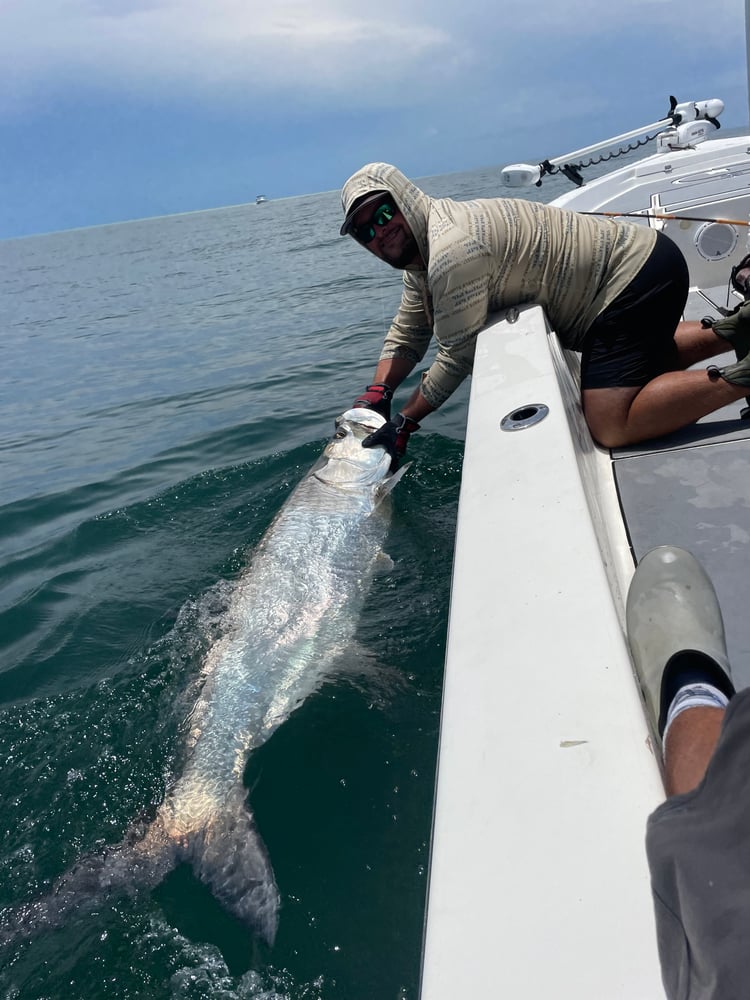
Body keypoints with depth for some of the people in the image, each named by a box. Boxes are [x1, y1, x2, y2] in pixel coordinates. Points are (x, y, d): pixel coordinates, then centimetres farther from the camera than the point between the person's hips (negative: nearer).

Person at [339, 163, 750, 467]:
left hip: (637, 276, -11)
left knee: (612, 427, -22)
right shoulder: (418, 252, 9)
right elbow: (407, 333, 14)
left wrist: (405, 421, -10)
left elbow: (457, 358, -19)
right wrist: (377, 393, 0)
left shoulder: (452, 252, -23)